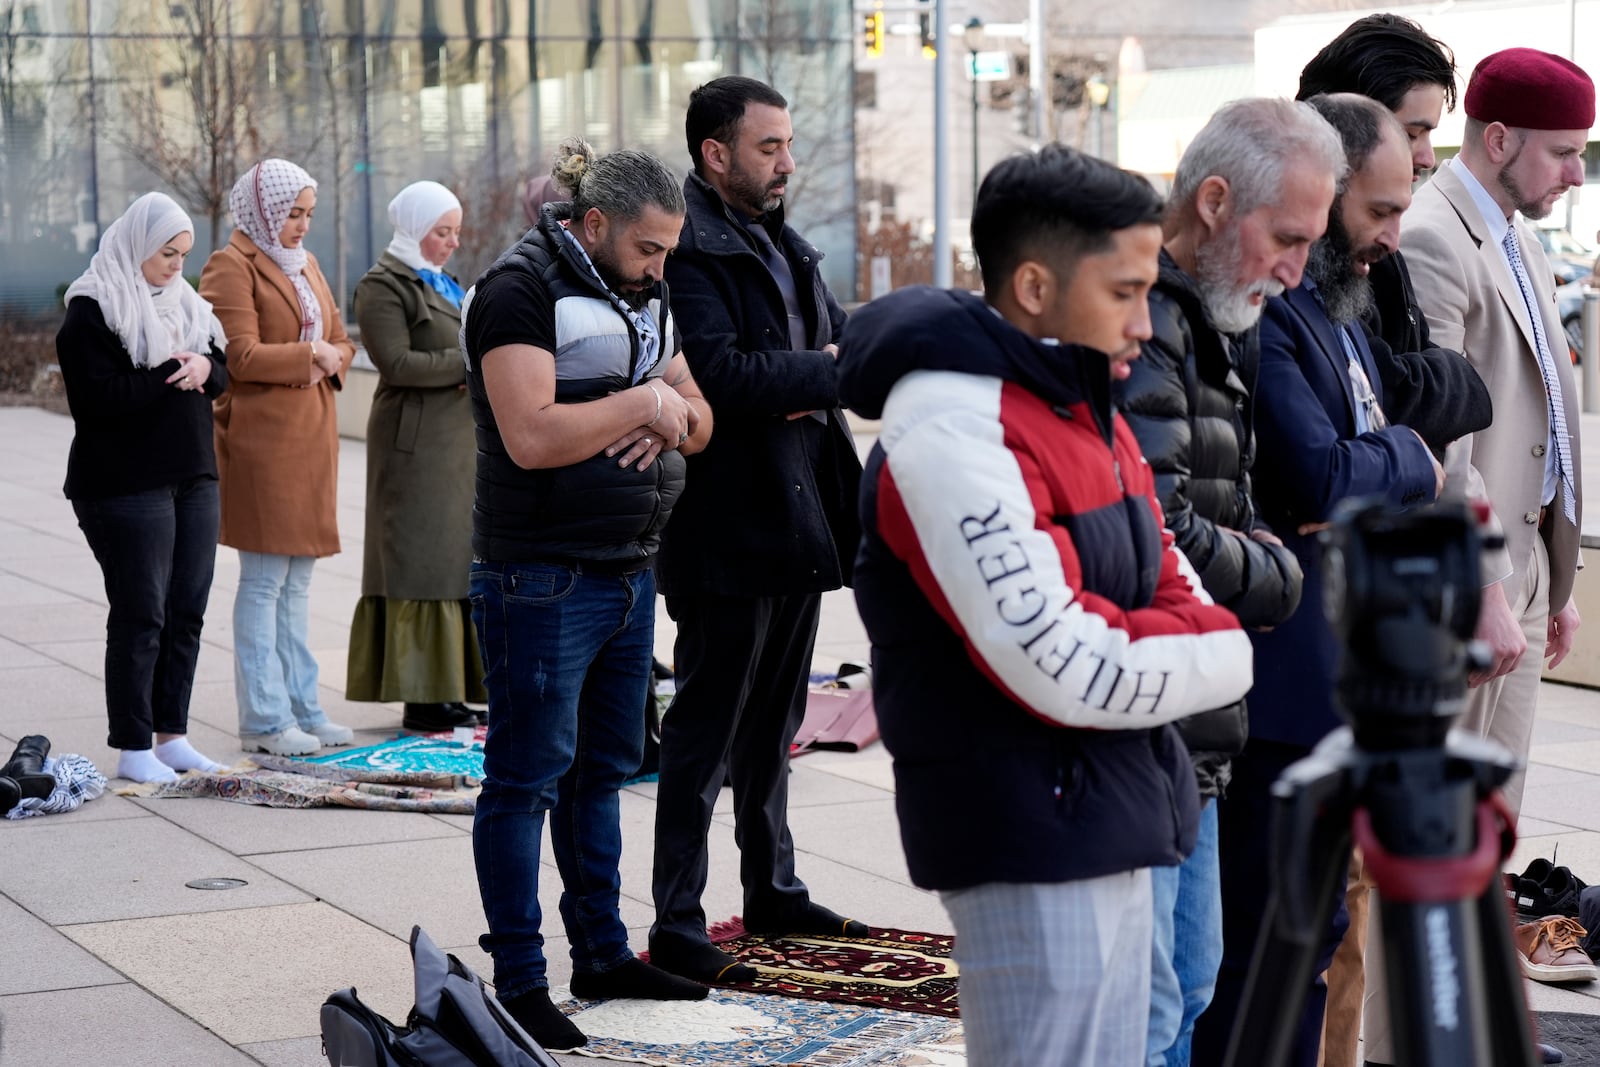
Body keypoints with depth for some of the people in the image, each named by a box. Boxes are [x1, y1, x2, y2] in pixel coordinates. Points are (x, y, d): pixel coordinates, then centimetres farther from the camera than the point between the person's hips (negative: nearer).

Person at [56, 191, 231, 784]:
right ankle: (132, 749, 2)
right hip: (126, 486, -7)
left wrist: (203, 368, -8)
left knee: (187, 611, 7)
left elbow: (222, 373, 15)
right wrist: (172, 373, -14)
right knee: (140, 616, -5)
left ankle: (171, 735, 15)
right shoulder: (92, 312, -8)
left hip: (194, 480, 7)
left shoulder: (184, 303, 15)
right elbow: (100, 395, -17)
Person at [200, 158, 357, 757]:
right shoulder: (232, 267, -7)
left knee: (298, 581, 12)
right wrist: (308, 355, -9)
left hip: (310, 438, 8)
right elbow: (241, 355, -16)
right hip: (261, 438, -8)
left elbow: (340, 341, 20)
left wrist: (331, 361, -1)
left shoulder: (304, 264, 19)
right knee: (264, 581, -5)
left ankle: (300, 706, 18)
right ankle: (264, 719, -2)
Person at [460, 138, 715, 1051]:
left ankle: (603, 952, 27)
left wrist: (672, 412, -7)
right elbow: (532, 436, -24)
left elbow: (698, 420, 16)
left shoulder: (642, 296, 14)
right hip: (543, 578, -9)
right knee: (528, 777, -2)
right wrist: (642, 402, -16)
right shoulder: (523, 291, -13)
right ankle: (520, 983, 4)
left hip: (630, 572, 9)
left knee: (602, 769, 16)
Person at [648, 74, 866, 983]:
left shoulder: (783, 245, 15)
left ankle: (774, 890, 32)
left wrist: (820, 377, -9)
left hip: (799, 520, 9)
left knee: (774, 723, 19)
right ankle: (677, 926, 2)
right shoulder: (692, 251, -15)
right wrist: (830, 373, -18)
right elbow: (719, 372, -26)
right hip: (729, 526, -9)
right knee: (707, 729, -4)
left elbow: (843, 335, 14)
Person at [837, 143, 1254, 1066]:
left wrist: (1166, 645, -10)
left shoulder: (1084, 411, 14)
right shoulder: (957, 437, -20)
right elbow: (1063, 672, -23)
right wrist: (1225, 652, -9)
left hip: (1112, 819, 10)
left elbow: (1173, 589, 14)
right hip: (1032, 839, -10)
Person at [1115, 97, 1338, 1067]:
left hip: (1187, 730, 11)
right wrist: (1278, 580, -7)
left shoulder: (1209, 327, 17)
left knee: (1190, 986, 19)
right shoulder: (1136, 326, -17)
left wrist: (1252, 553, 4)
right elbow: (1155, 532, -25)